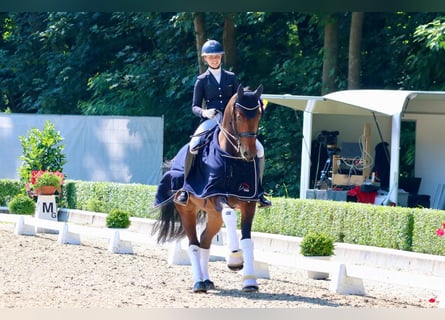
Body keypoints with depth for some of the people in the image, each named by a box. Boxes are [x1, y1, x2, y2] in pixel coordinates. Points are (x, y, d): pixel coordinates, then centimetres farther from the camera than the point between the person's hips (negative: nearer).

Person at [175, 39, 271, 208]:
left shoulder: (231, 78, 13)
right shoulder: (202, 80, 8)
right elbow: (195, 107, 5)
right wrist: (204, 112, -17)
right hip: (210, 121, -3)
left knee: (259, 149, -12)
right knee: (193, 146, -33)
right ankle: (185, 189, -21)